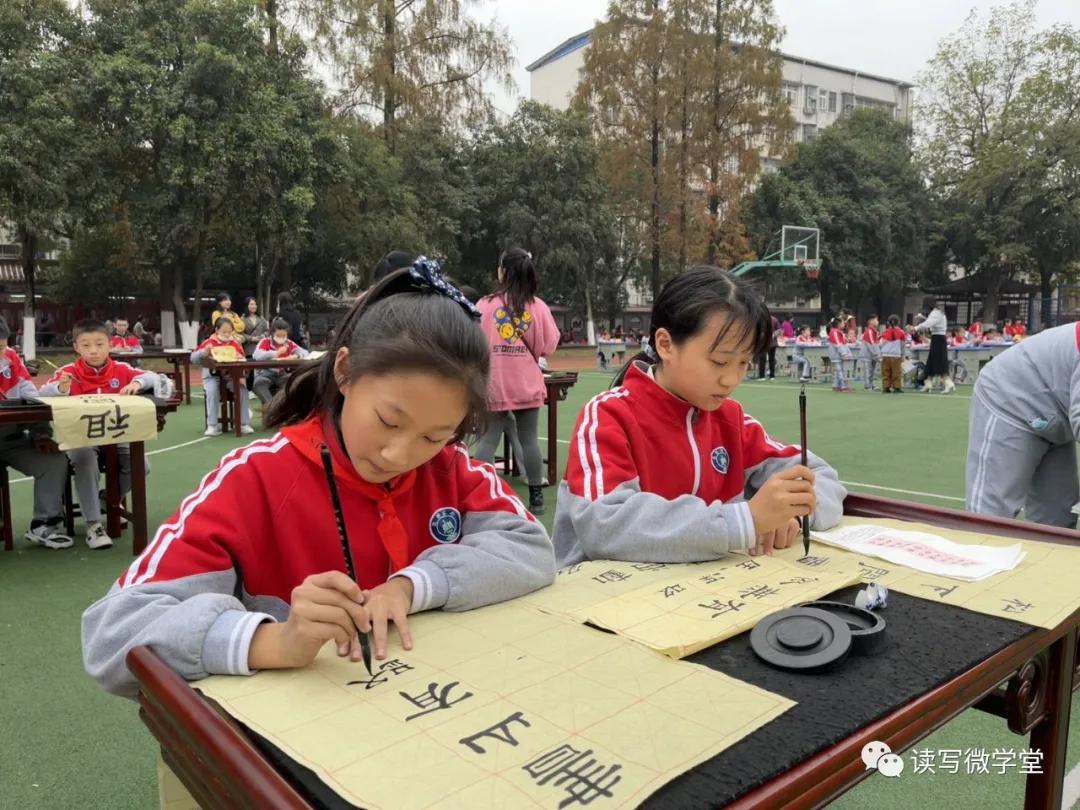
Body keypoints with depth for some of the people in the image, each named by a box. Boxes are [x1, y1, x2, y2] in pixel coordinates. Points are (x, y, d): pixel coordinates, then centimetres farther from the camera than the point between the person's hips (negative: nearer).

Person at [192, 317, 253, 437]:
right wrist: (204, 352, -20)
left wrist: (240, 359, -16)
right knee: (212, 391, -33)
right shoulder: (209, 342, 1)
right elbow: (193, 358, -1)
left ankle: (245, 423, -19)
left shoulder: (235, 344, 9)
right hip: (212, 376, -2)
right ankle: (212, 425, -25)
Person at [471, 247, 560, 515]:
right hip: (527, 383, 1)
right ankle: (536, 497, 15)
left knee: (487, 440, 3)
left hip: (493, 385, -1)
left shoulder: (485, 304, -5)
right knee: (529, 440, 7)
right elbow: (548, 345, 1)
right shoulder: (538, 307, -3)